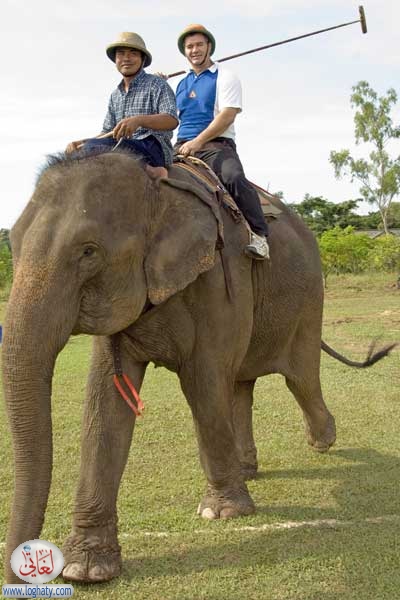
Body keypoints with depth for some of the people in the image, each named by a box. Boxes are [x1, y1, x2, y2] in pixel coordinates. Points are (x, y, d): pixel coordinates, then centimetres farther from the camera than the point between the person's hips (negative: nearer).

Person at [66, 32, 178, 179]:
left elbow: (172, 120, -12)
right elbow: (108, 132, 24)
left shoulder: (157, 85, 5)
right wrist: (81, 143, 3)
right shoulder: (115, 95, 26)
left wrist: (139, 120, -29)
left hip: (153, 149, -7)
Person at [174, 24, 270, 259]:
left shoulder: (225, 78, 6)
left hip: (216, 145, -5)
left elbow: (227, 115, -9)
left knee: (235, 178, -33)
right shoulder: (181, 84, 24)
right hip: (183, 147, 5)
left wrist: (198, 141, -18)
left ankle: (259, 235, -29)